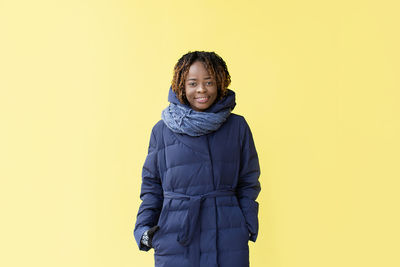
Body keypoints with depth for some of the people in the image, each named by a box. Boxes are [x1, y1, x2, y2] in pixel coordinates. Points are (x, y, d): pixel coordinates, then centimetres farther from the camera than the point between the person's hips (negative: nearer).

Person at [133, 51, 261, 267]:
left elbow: (248, 183, 10)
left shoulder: (237, 126, 6)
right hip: (176, 238, 0)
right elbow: (152, 184, 11)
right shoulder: (163, 130, 4)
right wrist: (144, 228, -1)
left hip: (228, 240, 1)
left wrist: (249, 228, 1)